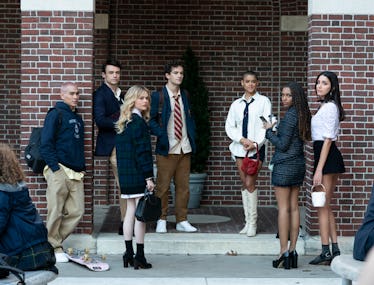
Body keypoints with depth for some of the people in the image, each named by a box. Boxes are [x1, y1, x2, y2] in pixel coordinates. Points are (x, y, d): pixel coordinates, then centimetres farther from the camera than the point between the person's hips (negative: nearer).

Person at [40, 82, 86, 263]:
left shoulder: (77, 118, 20)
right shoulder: (56, 114, -3)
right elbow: (45, 144, -10)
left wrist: (82, 167, 15)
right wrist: (55, 168, -15)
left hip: (76, 173, 8)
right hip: (59, 171, -7)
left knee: (77, 211, 3)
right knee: (55, 212, -4)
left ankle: (55, 240, 16)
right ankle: (54, 248, 5)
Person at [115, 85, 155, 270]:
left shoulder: (123, 123, 14)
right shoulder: (138, 122, -13)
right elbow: (143, 151, -17)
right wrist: (149, 177, -16)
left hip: (126, 176, 9)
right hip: (138, 176, -9)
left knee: (130, 212, 12)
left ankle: (129, 254, 14)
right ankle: (139, 257, -3)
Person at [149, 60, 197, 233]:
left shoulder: (185, 95, 12)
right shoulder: (158, 96, -4)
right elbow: (151, 120, -4)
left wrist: (192, 137, 6)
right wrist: (162, 135, -16)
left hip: (184, 147, 5)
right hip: (167, 148, -5)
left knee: (183, 186, 7)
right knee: (163, 186, 0)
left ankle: (182, 221, 14)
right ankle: (161, 220, 11)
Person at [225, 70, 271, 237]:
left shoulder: (263, 101, 0)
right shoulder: (236, 104, 11)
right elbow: (229, 126, 8)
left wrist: (256, 143, -13)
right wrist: (242, 140, -7)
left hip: (256, 147, -4)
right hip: (240, 147, 4)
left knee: (250, 184, -9)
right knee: (244, 184, 6)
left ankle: (252, 223, -2)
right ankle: (248, 222, 11)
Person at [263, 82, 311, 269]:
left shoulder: (290, 115, -15)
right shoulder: (302, 115, 11)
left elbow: (282, 145, -16)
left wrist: (269, 131, -3)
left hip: (285, 165, -9)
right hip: (298, 164, 9)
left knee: (283, 208, -5)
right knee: (294, 207, 9)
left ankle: (284, 252, -5)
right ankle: (292, 250, 11)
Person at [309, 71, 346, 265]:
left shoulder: (329, 107, -13)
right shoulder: (326, 106, 16)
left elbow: (328, 139, -17)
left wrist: (319, 169, -19)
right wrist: (320, 166, 16)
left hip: (326, 156, -10)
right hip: (331, 157, 10)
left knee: (322, 206, -5)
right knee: (326, 207, 12)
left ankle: (326, 252, -2)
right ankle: (335, 251, 14)